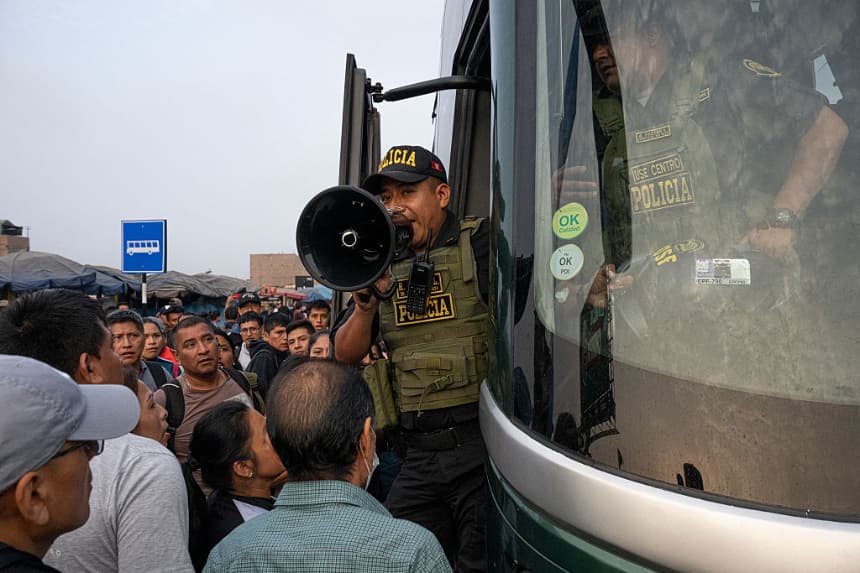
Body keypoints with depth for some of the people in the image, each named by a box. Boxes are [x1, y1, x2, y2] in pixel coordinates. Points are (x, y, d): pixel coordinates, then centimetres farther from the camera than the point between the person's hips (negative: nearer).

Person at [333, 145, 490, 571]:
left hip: (478, 445, -5)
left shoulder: (480, 243, -4)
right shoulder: (385, 265, 11)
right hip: (419, 454, 5)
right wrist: (365, 306, -8)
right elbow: (345, 356, 9)